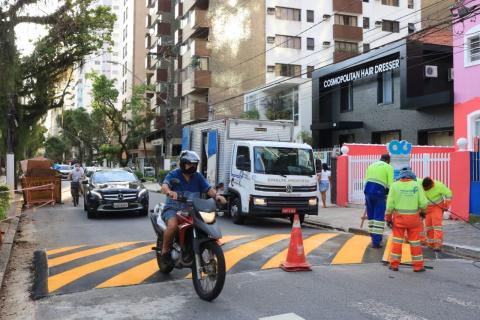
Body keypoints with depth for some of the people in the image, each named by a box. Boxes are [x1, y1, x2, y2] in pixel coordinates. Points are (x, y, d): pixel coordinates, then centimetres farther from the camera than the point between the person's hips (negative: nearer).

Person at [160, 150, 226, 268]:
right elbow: (164, 186, -22)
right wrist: (169, 192, -46)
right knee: (173, 225, -35)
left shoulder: (198, 177, 10)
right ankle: (165, 252, -12)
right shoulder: (173, 174, -4)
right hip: (173, 209, -5)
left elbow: (208, 189, -1)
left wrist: (217, 195, -23)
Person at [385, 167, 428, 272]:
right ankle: (418, 266, 16)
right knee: (415, 242, 9)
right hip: (413, 218, 0)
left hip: (399, 217, 0)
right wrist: (423, 212, 16)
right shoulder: (416, 185, -4)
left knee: (397, 241, 10)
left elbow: (390, 204, -6)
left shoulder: (395, 185, -4)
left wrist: (388, 218, 2)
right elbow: (423, 203, -5)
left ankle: (394, 264, 13)